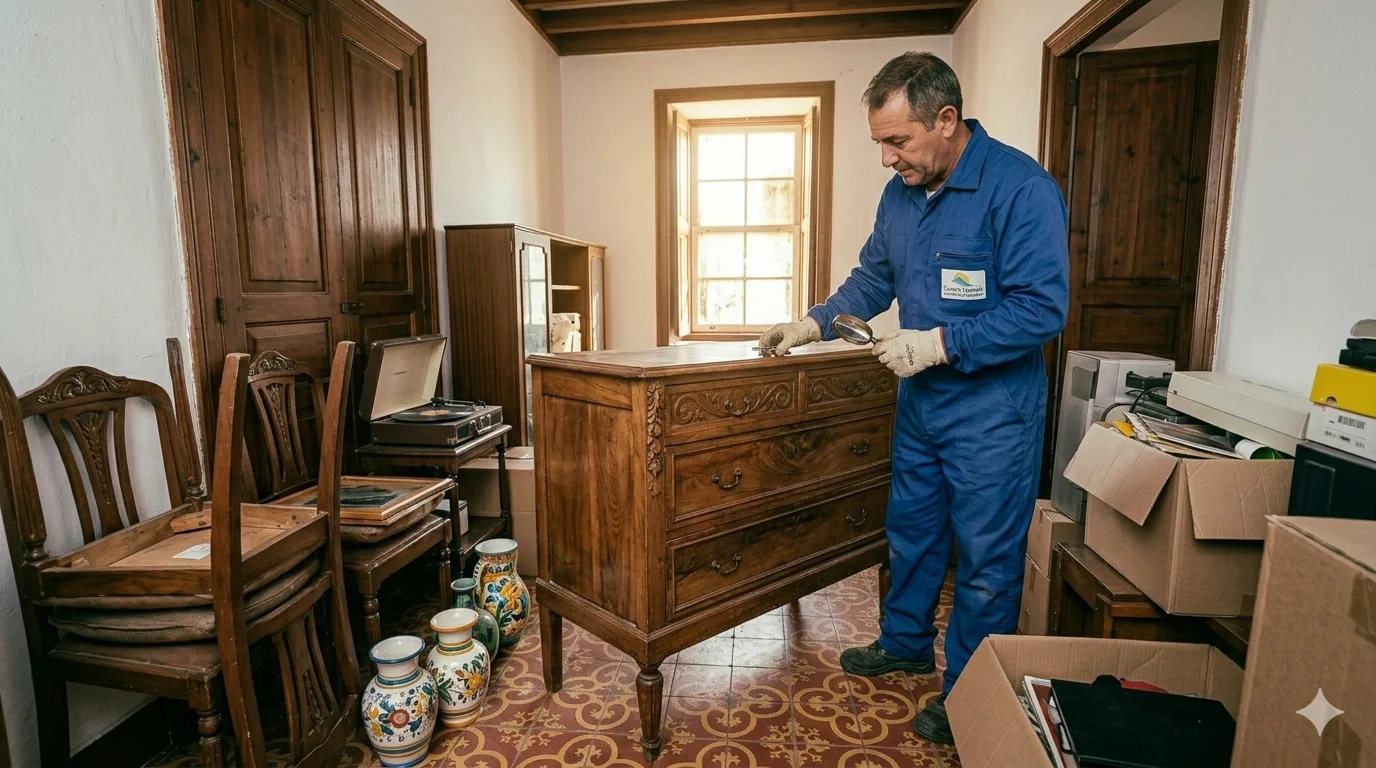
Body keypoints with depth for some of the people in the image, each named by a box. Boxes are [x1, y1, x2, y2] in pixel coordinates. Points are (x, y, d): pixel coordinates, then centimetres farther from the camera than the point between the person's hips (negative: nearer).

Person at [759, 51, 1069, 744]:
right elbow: (872, 279, 14)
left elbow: (1044, 308, -21)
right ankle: (906, 644, 41)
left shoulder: (1021, 187, -18)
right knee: (910, 530, 19)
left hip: (992, 407, -7)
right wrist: (814, 324, 1)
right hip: (920, 400, 7)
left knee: (985, 556, 7)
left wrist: (941, 342, -25)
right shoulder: (900, 193, 5)